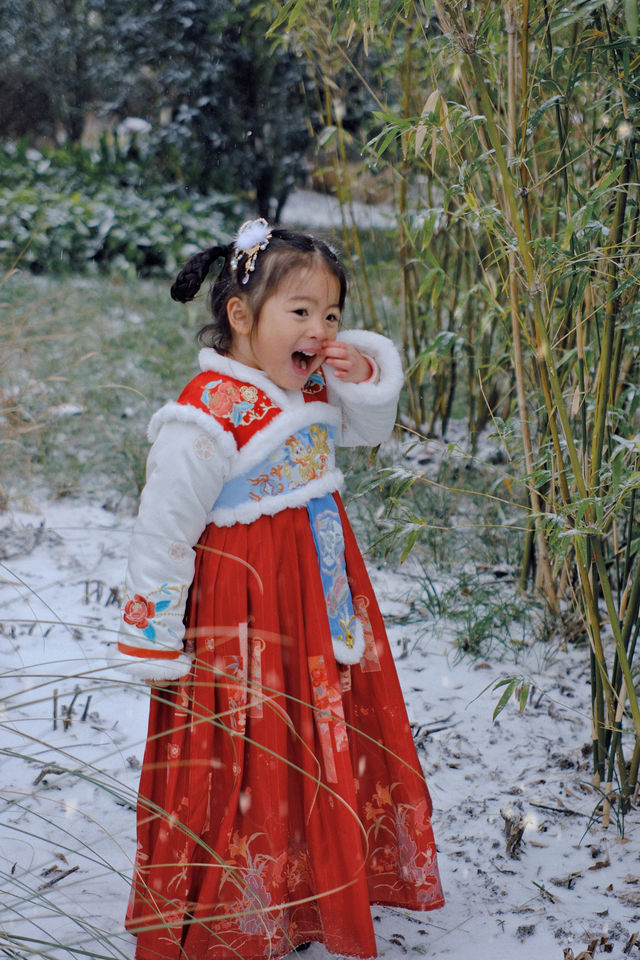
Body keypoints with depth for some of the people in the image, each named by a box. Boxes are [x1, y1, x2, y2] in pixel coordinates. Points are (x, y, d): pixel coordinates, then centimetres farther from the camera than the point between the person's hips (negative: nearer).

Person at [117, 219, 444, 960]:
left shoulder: (313, 391, 1)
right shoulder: (207, 418, -23)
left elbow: (367, 428, 21)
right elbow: (161, 536, -19)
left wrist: (368, 375, -3)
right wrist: (157, 649, -15)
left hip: (323, 603, 8)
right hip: (244, 617, -8)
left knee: (330, 752, 19)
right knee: (250, 767, 4)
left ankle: (316, 900, 40)